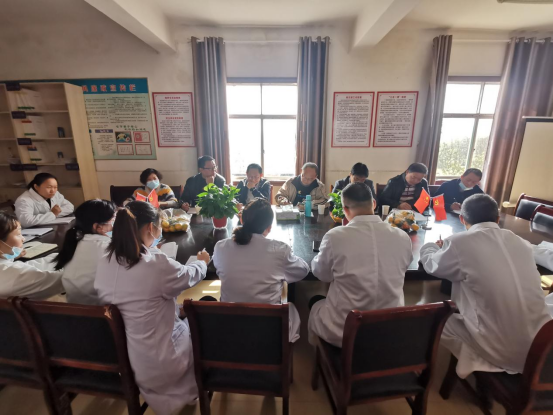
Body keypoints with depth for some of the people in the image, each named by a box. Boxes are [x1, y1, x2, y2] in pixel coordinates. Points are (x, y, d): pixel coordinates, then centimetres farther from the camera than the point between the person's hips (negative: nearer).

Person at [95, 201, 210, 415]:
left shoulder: (104, 263, -10)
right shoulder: (158, 264, -29)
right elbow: (191, 275, -9)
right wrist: (202, 261, 12)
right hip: (157, 365, -6)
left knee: (181, 317, 26)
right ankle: (193, 389, 43)